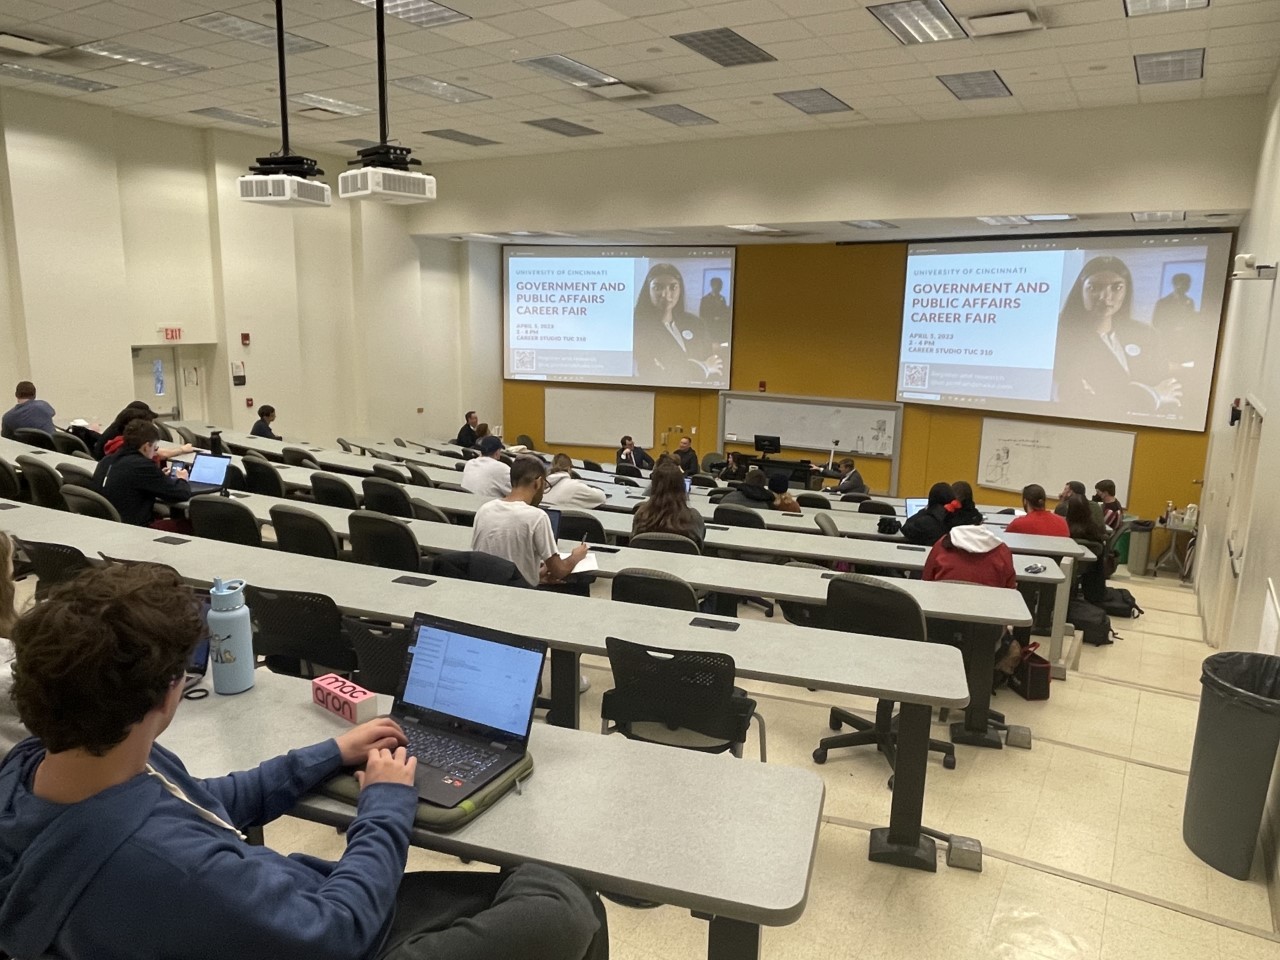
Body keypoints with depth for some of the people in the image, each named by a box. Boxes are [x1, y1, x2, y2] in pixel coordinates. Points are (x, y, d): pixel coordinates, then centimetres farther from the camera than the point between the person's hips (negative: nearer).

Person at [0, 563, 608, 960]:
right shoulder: (154, 862, -40)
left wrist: (332, 755, 8)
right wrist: (387, 803, -10)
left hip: (288, 908, 8)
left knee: (539, 883, 9)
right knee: (563, 911, -10)